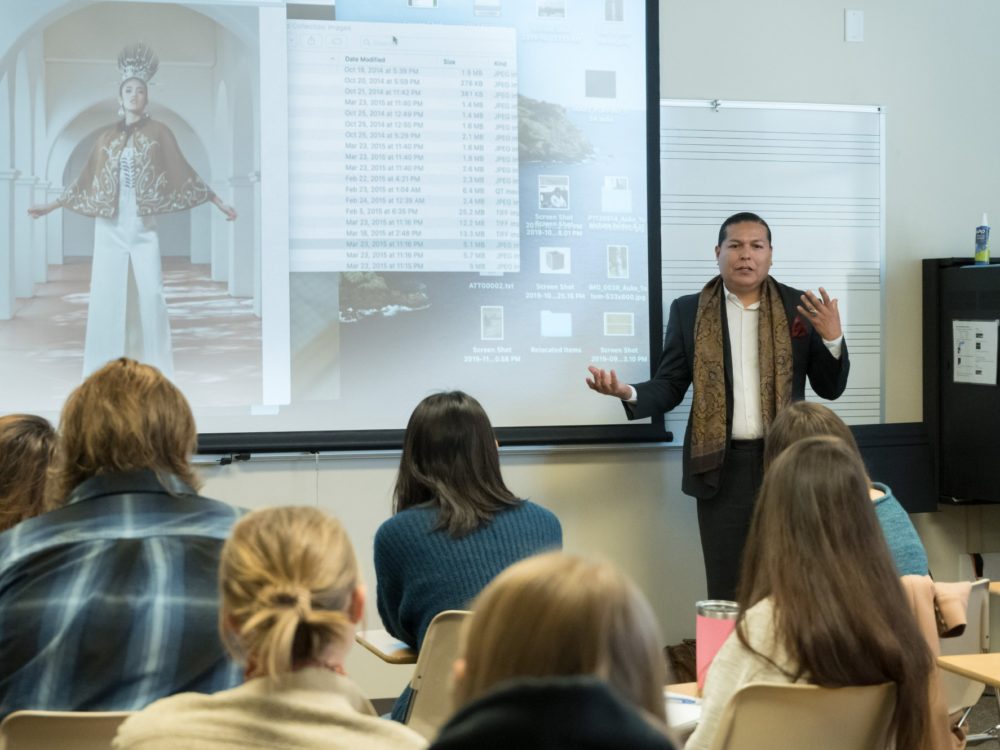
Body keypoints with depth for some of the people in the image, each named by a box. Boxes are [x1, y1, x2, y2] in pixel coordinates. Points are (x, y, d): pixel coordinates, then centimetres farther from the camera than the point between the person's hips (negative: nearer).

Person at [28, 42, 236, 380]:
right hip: (109, 226, 3)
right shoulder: (107, 136, 11)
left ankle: (158, 368, 1)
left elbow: (183, 172, 2)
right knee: (105, 295, 0)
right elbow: (86, 179, 16)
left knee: (152, 293, -8)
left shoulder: (159, 132, 2)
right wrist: (52, 206, 19)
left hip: (143, 226, -2)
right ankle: (102, 370, 7)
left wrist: (219, 203, -3)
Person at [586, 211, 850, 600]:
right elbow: (669, 387, 4)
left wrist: (833, 338, -13)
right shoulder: (689, 310, 4)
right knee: (726, 590, 5)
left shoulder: (799, 307, 3)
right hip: (721, 467, 0)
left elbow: (830, 388, 5)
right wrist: (629, 393, -16)